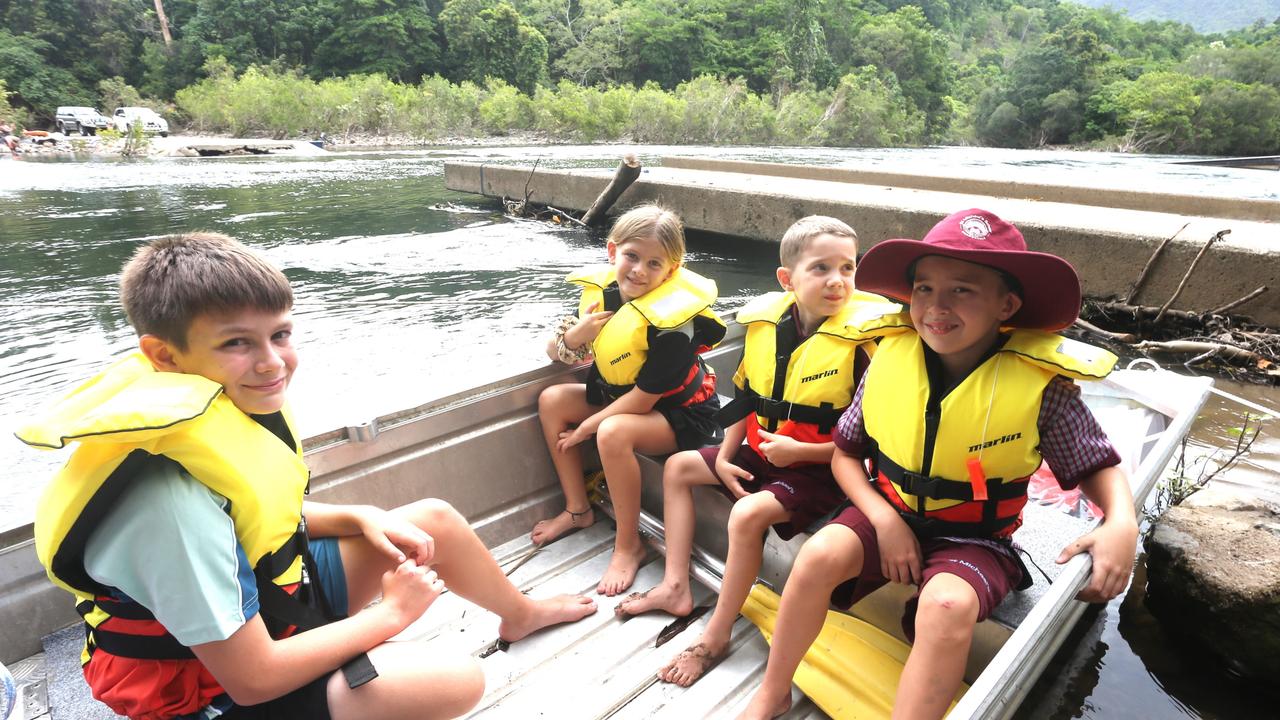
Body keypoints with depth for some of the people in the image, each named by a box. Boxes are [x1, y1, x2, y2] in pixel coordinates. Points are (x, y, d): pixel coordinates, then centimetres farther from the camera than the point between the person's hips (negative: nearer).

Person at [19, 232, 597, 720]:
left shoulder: (235, 408, -11)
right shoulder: (174, 502, -36)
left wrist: (361, 518, -7)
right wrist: (392, 613, -17)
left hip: (274, 587, 8)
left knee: (436, 519, 6)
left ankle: (520, 615, 33)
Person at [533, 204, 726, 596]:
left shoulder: (671, 321, -29)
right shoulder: (601, 289, -8)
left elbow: (643, 399, -26)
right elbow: (555, 353, 1)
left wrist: (587, 427, -16)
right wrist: (576, 335, -23)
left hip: (680, 413, -8)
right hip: (618, 395, 8)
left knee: (613, 433, -34)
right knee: (552, 400, 1)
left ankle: (628, 545, -10)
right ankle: (577, 509, 13)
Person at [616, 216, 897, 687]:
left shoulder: (862, 340, -20)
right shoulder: (765, 324, -3)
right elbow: (744, 398, 8)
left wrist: (798, 450, -21)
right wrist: (724, 458, 2)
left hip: (818, 468, -7)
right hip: (760, 453, 8)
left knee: (749, 514, -30)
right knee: (678, 468, 11)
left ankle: (716, 637, -8)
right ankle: (676, 587, 12)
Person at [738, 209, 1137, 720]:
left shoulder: (1044, 385, -14)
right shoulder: (891, 358, -9)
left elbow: (1099, 466, 2)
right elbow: (845, 454, 1)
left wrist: (1122, 523, -19)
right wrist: (883, 519, -13)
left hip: (976, 539, -1)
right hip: (891, 513, 2)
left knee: (948, 605, -33)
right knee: (821, 554, -24)